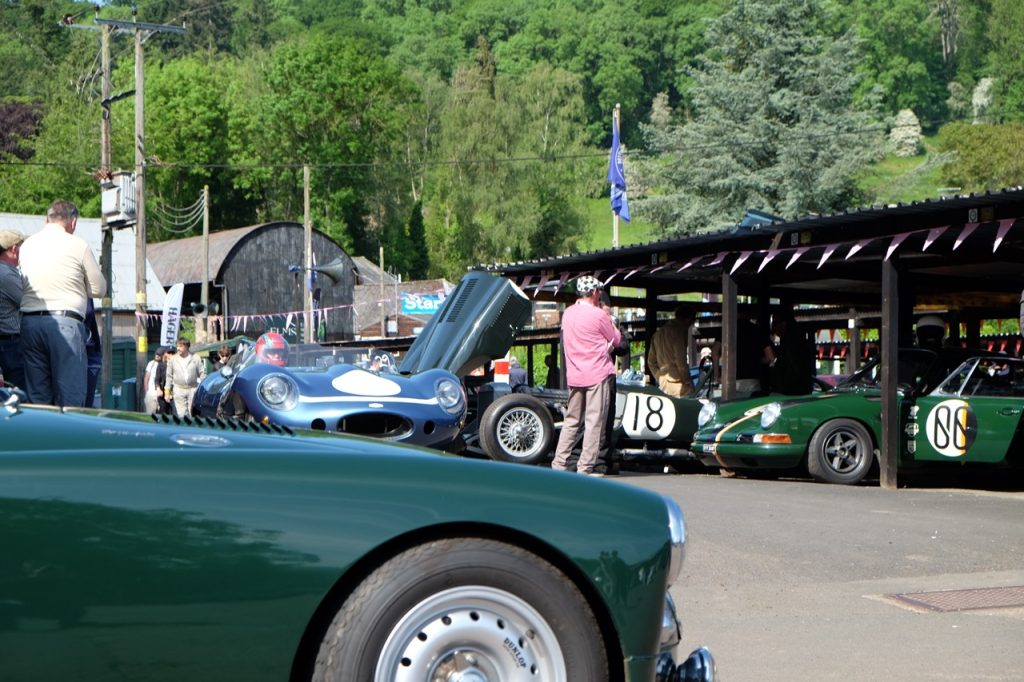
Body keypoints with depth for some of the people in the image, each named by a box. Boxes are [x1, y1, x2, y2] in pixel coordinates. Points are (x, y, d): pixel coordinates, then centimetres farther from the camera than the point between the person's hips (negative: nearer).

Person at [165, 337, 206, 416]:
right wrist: (167, 392, 5)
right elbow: (169, 376, 9)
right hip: (179, 389, 0)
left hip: (193, 389, 0)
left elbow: (202, 374, 6)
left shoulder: (196, 358, 4)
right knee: (181, 414, -6)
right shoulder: (173, 359, 6)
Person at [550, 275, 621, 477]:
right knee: (594, 422, -1)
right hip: (597, 374, -6)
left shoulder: (567, 313, 9)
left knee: (571, 420, 14)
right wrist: (609, 318, 12)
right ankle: (585, 467, -3)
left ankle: (558, 463, 12)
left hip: (574, 375, 7)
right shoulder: (598, 315, -11)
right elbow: (616, 340, 0)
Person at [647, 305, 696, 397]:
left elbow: (651, 361, 18)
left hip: (663, 385, 8)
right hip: (678, 385, -8)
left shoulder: (659, 332, 16)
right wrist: (688, 382, -6)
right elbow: (681, 361, -16)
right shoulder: (678, 331, -11)